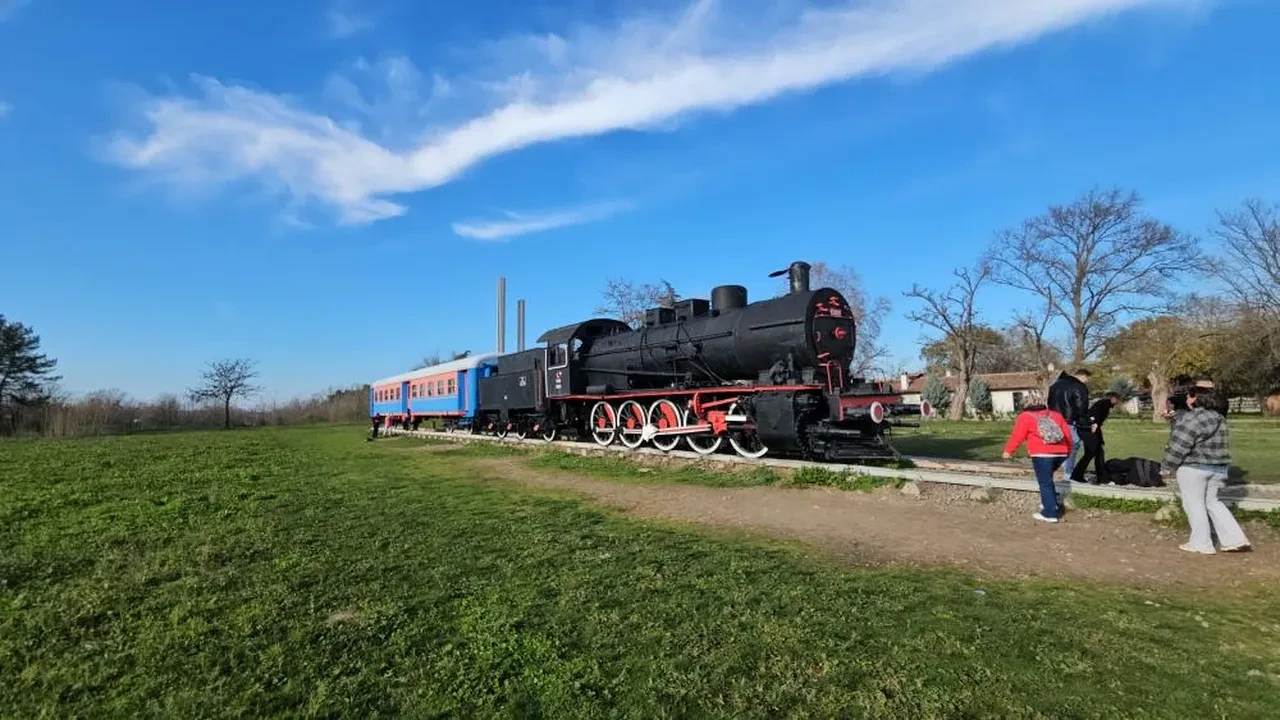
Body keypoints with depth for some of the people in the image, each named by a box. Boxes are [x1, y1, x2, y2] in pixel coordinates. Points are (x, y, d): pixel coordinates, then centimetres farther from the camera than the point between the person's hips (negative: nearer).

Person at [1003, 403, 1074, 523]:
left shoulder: (1025, 417, 6)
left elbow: (1017, 436, -1)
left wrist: (1008, 451, 10)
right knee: (1047, 479, 25)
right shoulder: (1056, 415, 22)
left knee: (1045, 483, -1)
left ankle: (1050, 513, -1)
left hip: (1042, 454, -6)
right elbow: (1067, 434, 21)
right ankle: (1049, 503, 23)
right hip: (1061, 453, 6)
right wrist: (1068, 450, 35)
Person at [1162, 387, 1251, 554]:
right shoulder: (1217, 417, 12)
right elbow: (1217, 445, 19)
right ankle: (1236, 540, 15)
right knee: (1211, 502, 18)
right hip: (1218, 467, 9)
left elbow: (1179, 445, -18)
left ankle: (1201, 544, 8)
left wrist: (1167, 467, -10)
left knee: (1194, 504, 2)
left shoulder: (1193, 418, -18)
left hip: (1193, 467, -9)